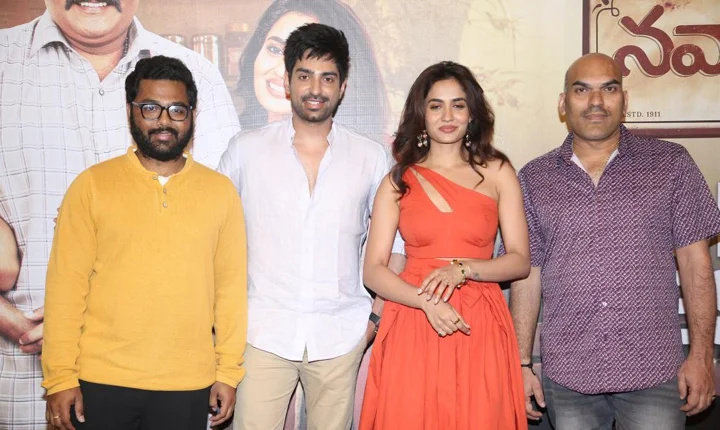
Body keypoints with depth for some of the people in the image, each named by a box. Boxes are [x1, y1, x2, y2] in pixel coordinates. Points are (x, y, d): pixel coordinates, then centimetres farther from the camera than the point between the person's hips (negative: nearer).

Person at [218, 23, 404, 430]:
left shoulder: (373, 157, 4)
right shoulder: (246, 149, 3)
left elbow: (396, 240, 12)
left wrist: (378, 315, 5)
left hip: (340, 335, 1)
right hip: (263, 331, 0)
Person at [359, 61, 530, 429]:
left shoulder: (497, 172, 6)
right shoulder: (399, 180, 6)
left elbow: (520, 260, 2)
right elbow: (373, 271, 0)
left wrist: (462, 269, -14)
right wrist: (428, 302, -16)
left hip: (480, 328, 0)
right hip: (412, 326, 0)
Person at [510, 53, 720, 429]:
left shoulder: (669, 163, 3)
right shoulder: (534, 179, 5)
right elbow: (527, 274, 6)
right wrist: (522, 363, 3)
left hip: (653, 373, -1)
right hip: (567, 376, 1)